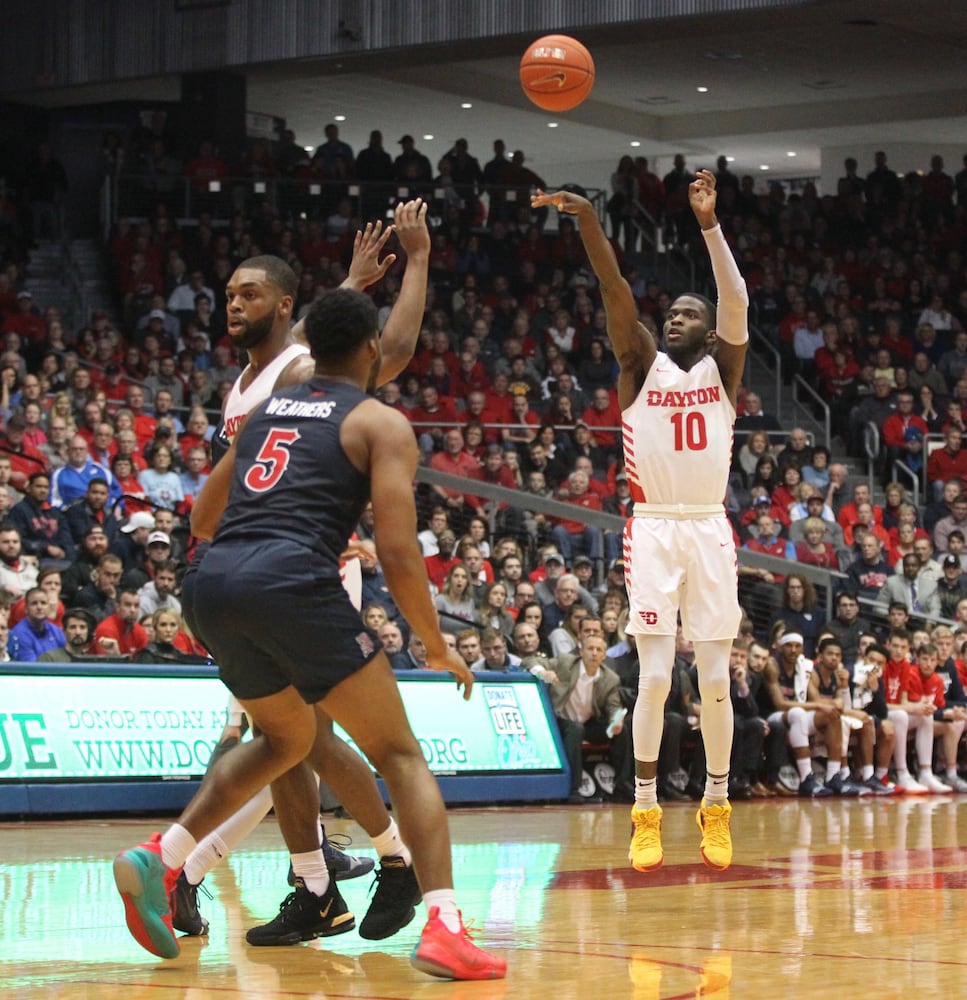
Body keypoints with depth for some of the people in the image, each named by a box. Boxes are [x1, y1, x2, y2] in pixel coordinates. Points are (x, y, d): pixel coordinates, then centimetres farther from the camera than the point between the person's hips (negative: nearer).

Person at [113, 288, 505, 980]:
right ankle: (445, 929, -11)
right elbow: (399, 554, -2)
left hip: (215, 585, 6)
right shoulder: (382, 424, 8)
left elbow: (203, 519, 32)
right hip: (293, 582, -6)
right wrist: (437, 647, 11)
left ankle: (162, 859, 16)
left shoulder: (267, 410, 25)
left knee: (286, 738, 30)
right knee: (401, 754, 5)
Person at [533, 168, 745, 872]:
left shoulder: (722, 368, 7)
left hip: (710, 530, 1)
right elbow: (616, 291, -7)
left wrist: (710, 224, -24)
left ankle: (717, 806, 14)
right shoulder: (642, 365, 7)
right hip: (653, 530, -1)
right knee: (654, 676, -8)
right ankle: (647, 812, -1)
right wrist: (589, 221, -21)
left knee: (716, 679, 1)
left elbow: (736, 301, -10)